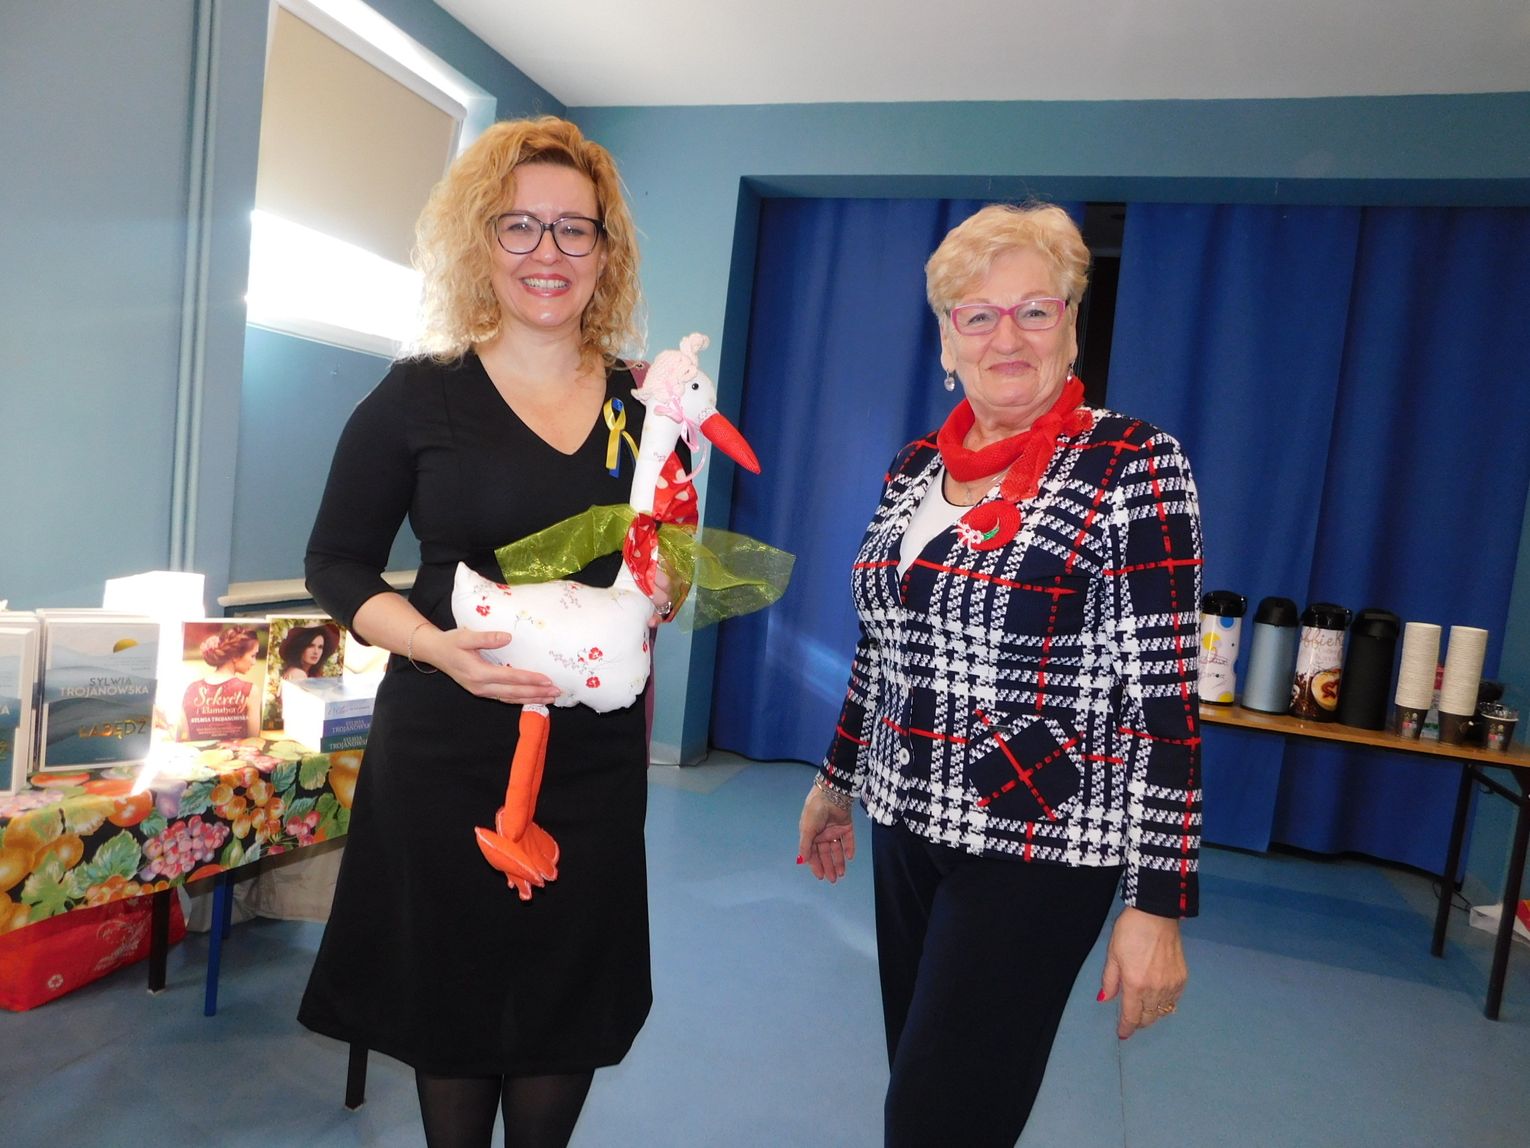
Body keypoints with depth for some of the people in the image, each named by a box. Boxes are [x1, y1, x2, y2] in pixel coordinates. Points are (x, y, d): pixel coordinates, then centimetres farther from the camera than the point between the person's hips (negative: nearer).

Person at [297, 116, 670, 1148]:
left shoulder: (645, 404, 3)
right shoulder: (420, 395, -4)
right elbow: (338, 564, 0)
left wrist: (667, 590, -11)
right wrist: (436, 644, -17)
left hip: (598, 751, 2)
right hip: (446, 747, -1)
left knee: (567, 995, 13)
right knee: (451, 986, 13)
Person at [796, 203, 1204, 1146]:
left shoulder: (1134, 466, -11)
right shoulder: (917, 465, 6)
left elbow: (1162, 690, -14)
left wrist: (1157, 904, -15)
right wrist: (837, 779, 20)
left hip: (1039, 848, -6)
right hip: (908, 823, 6)